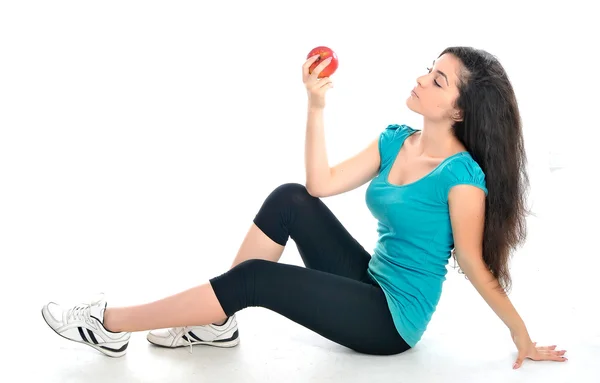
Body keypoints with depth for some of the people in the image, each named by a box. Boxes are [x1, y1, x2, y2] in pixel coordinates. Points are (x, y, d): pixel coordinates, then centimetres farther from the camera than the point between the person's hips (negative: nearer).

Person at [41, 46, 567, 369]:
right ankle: (218, 322, -3)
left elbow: (476, 266, -11)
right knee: (290, 200, -10)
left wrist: (523, 338, -7)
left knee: (255, 278, -18)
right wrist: (317, 104, -7)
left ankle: (111, 324, -6)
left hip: (392, 321, -7)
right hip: (369, 282, 7)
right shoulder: (394, 141, 3)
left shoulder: (461, 176, -20)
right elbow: (322, 184, -2)